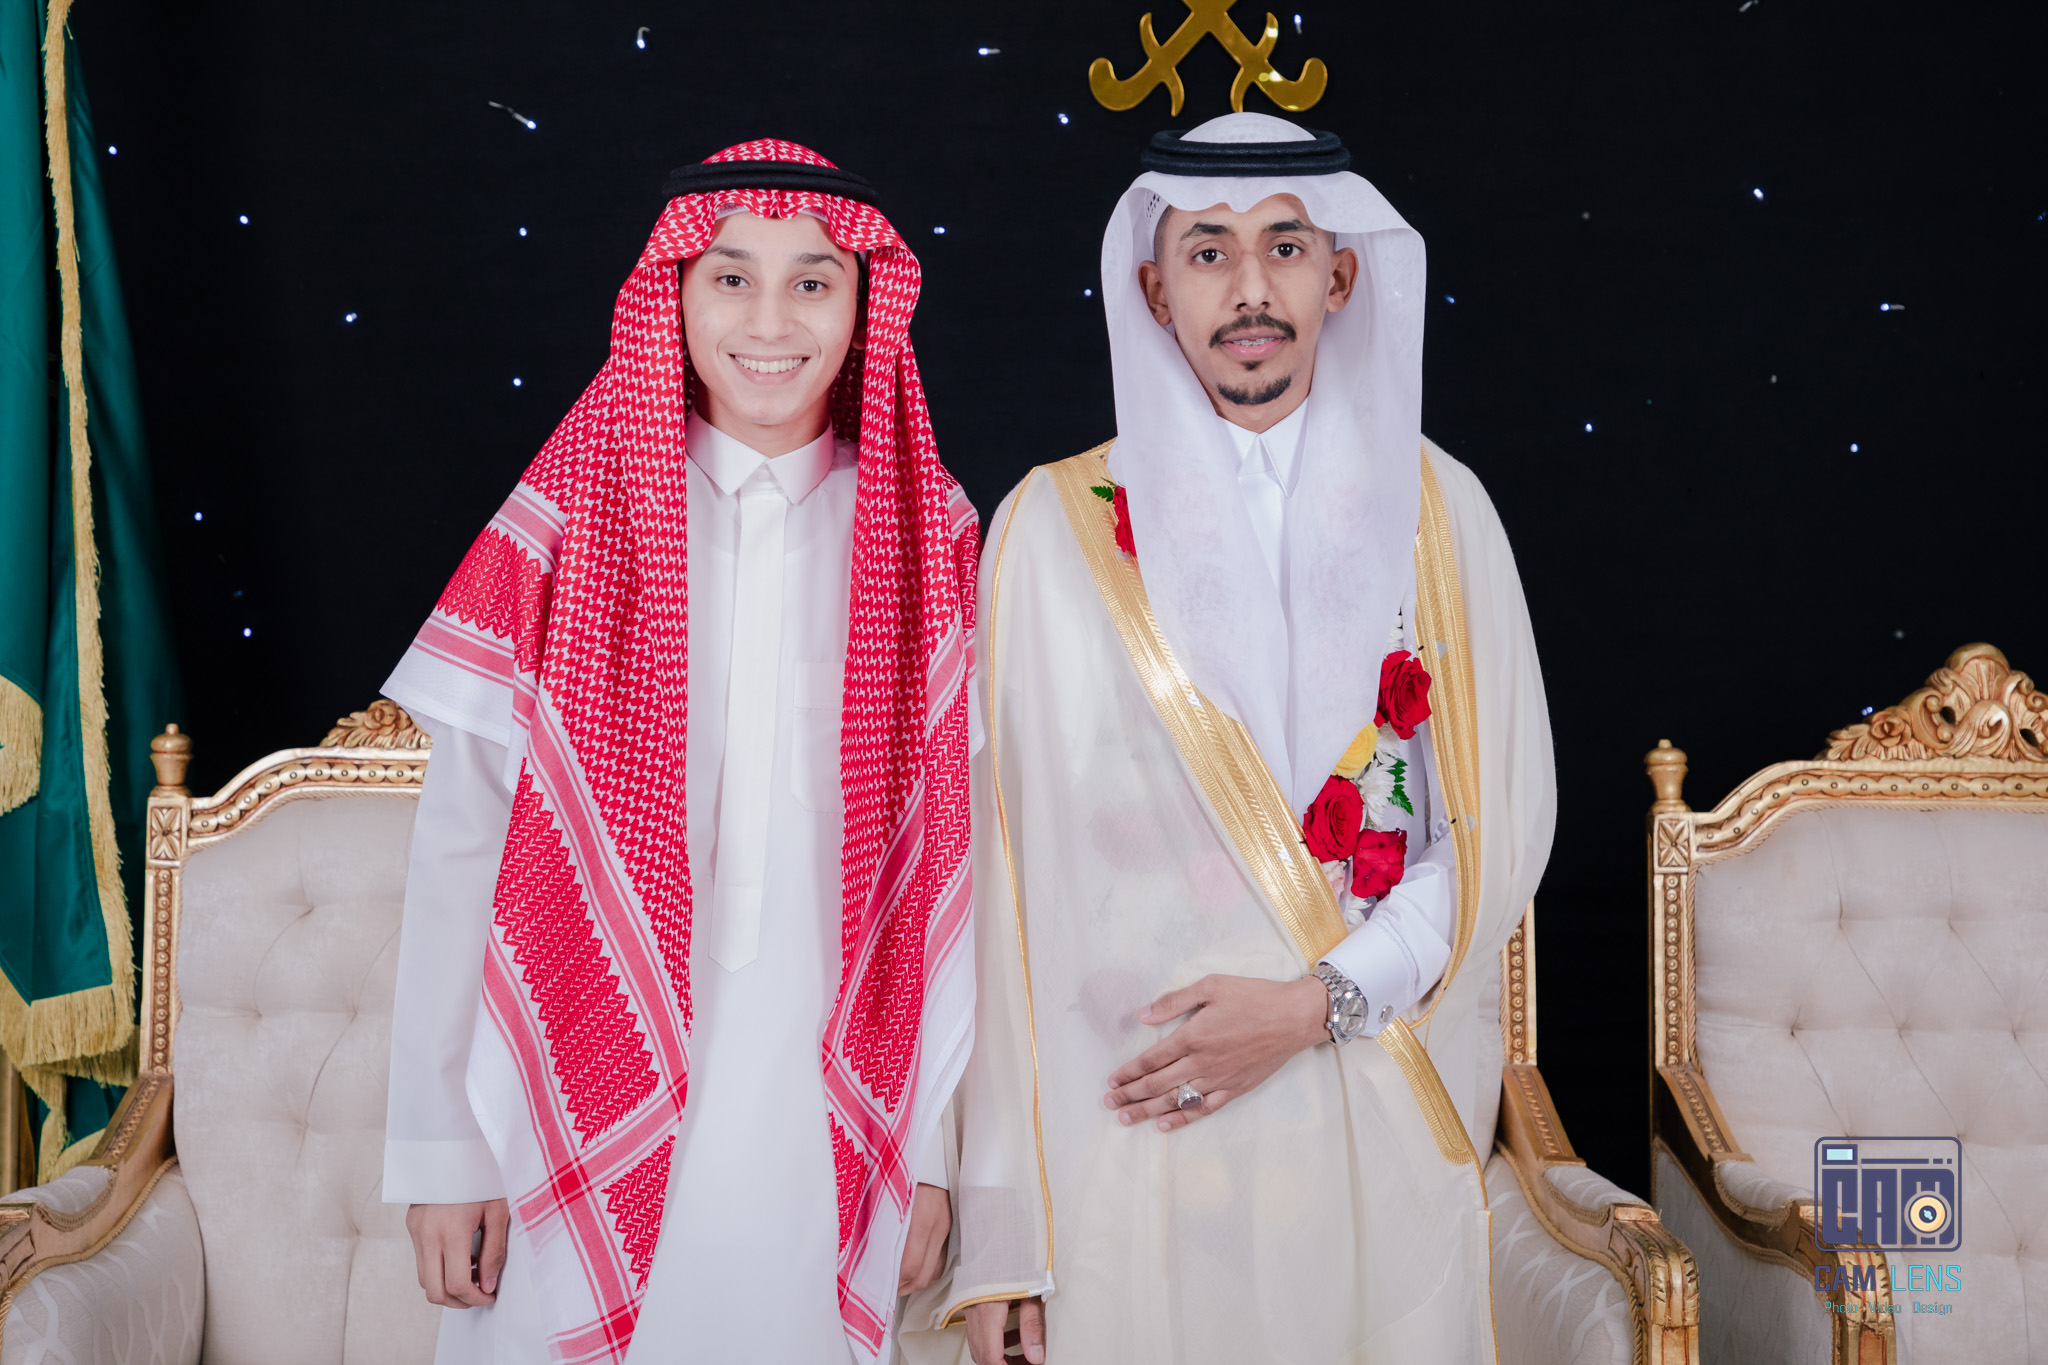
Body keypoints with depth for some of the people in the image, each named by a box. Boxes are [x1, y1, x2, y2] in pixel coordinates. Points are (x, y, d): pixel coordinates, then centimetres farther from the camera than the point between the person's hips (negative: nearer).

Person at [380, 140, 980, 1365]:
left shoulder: (930, 542, 1)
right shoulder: (567, 527, -4)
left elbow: (951, 857, 2)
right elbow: (460, 844, -4)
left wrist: (935, 1144, 2)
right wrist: (441, 1150, -5)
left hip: (826, 1118, 1)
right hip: (587, 1116, -1)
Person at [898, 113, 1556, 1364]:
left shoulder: (1434, 507, 3)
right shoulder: (1057, 525, -3)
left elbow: (1504, 817, 2)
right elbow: (1005, 872, -4)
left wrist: (1318, 1004, -12)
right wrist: (998, 1227, -7)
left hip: (1387, 1134, 2)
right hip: (1128, 1134, -1)